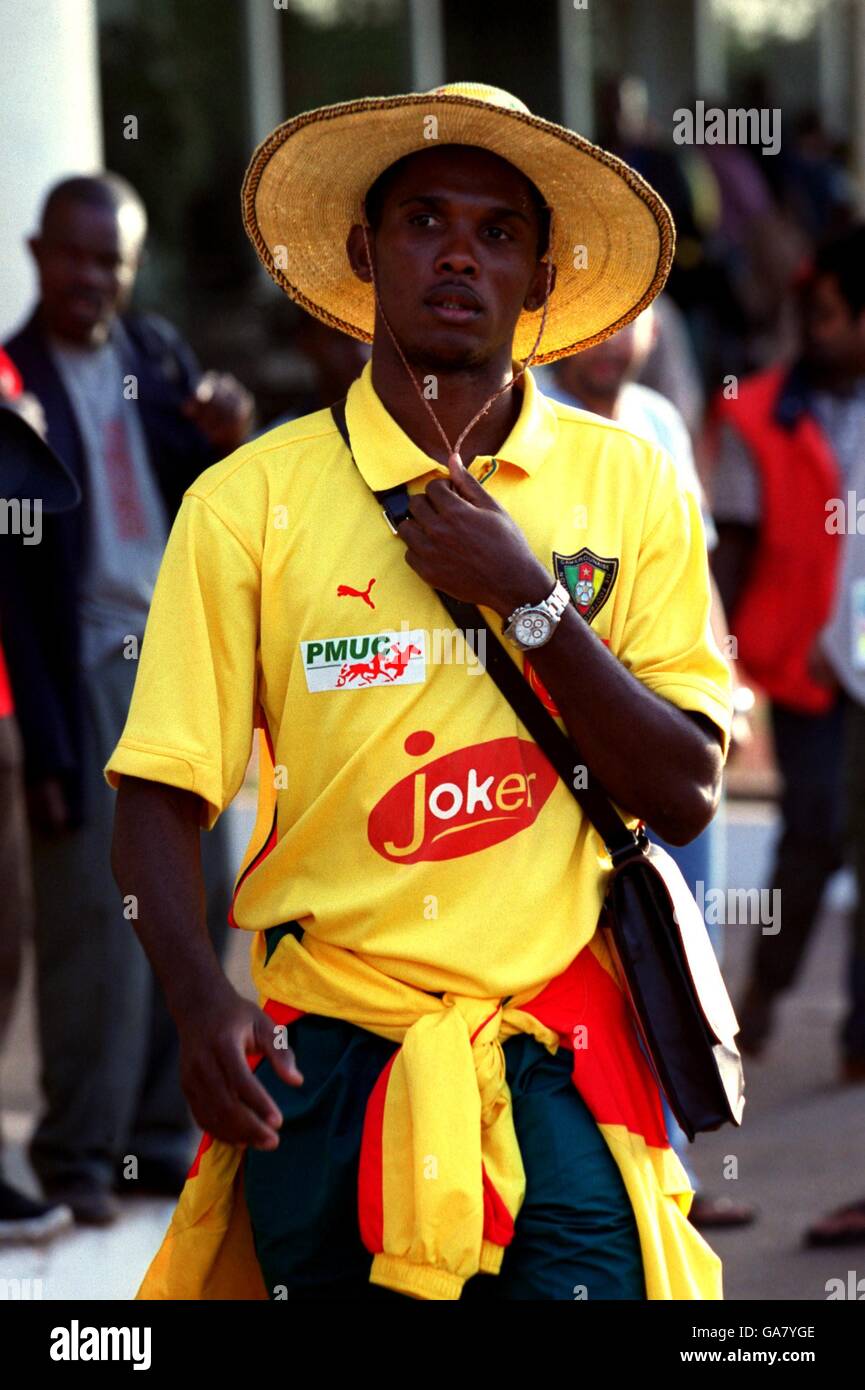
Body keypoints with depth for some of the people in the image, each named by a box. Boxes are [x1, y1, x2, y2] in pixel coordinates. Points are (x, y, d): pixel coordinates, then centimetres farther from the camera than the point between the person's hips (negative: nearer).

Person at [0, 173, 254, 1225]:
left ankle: (160, 1136, 17)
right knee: (96, 918, -4)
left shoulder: (159, 356, 8)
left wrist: (228, 443, -9)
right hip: (85, 673, -6)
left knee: (198, 900, 8)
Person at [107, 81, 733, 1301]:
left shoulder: (629, 488, 3)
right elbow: (159, 798, -3)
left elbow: (686, 795, -1)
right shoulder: (251, 500, -1)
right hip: (327, 1062, 0)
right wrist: (197, 995, -20)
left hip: (561, 1070, 1)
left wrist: (528, 599, -11)